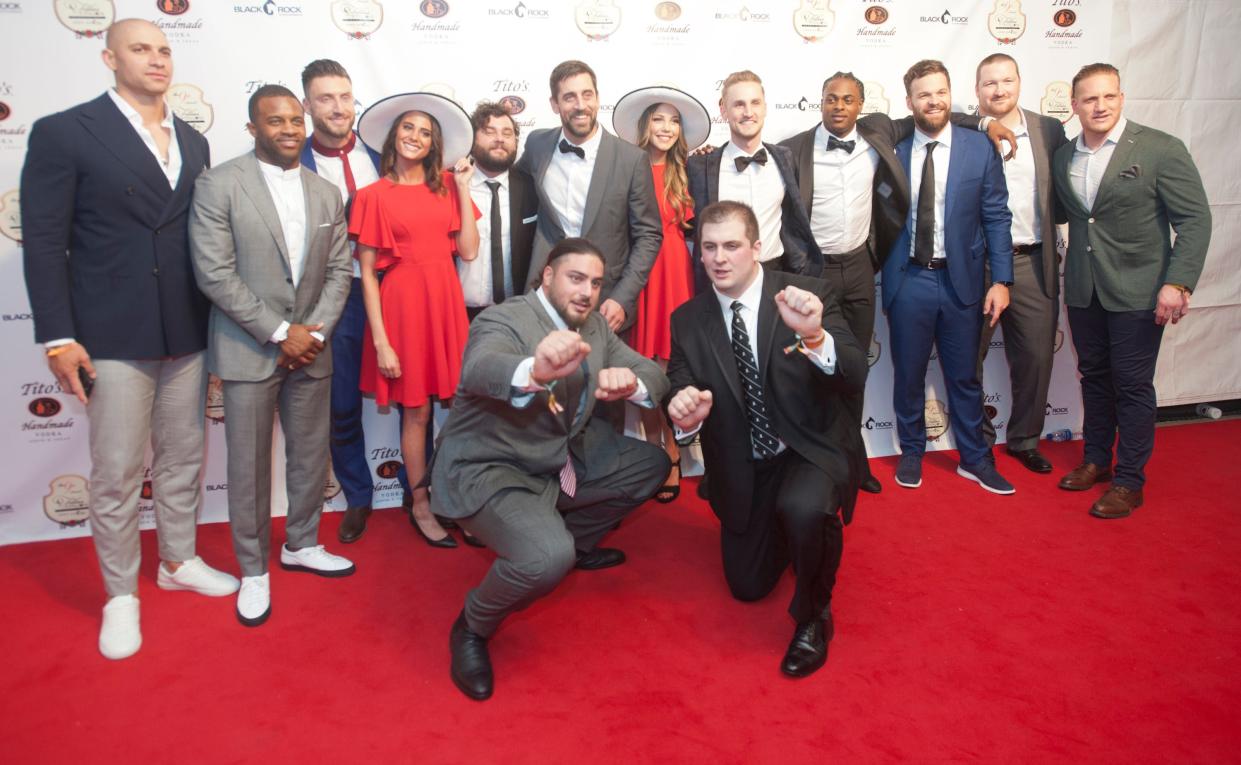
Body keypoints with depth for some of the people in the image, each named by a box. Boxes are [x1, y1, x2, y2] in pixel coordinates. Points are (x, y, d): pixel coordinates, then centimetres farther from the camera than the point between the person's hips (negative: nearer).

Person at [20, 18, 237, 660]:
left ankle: (179, 561, 33)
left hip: (187, 335, 5)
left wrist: (215, 320, 10)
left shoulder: (192, 142, 12)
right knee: (116, 475, 3)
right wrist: (58, 338, -12)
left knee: (183, 459, 15)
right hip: (112, 338, -5)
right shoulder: (64, 133, -4)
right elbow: (43, 242, -7)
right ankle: (121, 595, 19)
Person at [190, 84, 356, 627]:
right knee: (249, 464, 4)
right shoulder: (218, 185, -6)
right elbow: (214, 274, -12)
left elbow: (339, 270, 8)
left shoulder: (326, 192, 8)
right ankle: (254, 570, 20)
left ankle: (301, 545, 32)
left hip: (311, 347, 4)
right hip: (248, 349, -4)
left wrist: (315, 331, -6)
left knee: (311, 455, 12)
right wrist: (280, 332, -14)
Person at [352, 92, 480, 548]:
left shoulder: (445, 186, 9)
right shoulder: (375, 195, -2)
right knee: (416, 412, 4)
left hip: (446, 303, 4)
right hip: (402, 304, -3)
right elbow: (367, 273, -4)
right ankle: (421, 506, 20)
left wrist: (462, 187, 0)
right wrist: (381, 340, -10)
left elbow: (469, 251, -2)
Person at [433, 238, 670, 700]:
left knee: (652, 464, 9)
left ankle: (571, 541, 25)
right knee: (548, 558, -32)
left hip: (562, 460, 8)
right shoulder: (502, 321, -20)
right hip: (488, 470, -8)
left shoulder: (595, 326, 4)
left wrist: (630, 380, -27)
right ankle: (472, 627, -1)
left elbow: (653, 375, -1)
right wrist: (534, 371, -66)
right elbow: (478, 370, -42)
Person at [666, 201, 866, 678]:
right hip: (743, 467, 4)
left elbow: (854, 378, -24)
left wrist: (813, 335, -44)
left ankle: (813, 615, -7)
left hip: (813, 450, -3)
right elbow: (683, 405, -5)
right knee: (748, 586, 12)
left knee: (803, 508, -37)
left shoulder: (810, 296, -13)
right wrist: (684, 415, -31)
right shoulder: (687, 321, -5)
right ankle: (782, 529, 46)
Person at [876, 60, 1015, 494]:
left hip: (960, 280, 0)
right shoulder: (892, 149, 0)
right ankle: (911, 453, 29)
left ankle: (974, 458, 27)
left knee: (964, 376, 11)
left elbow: (997, 218, 0)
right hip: (908, 280, 0)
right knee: (908, 374, 10)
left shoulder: (979, 149, 0)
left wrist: (1001, 280, -5)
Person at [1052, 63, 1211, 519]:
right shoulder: (1063, 157, 7)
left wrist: (1178, 282, -18)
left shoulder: (1160, 149, -7)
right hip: (1083, 289, 4)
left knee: (1133, 385, 2)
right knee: (1094, 377, 14)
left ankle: (1129, 481, 13)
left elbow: (1195, 220, -8)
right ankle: (1095, 460, 30)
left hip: (1137, 290, -4)